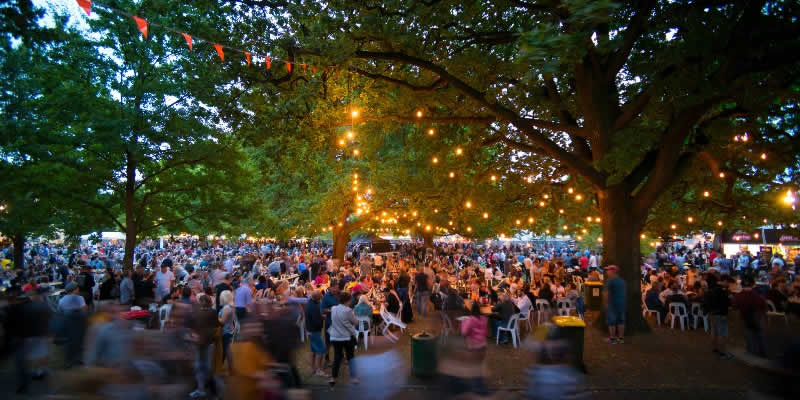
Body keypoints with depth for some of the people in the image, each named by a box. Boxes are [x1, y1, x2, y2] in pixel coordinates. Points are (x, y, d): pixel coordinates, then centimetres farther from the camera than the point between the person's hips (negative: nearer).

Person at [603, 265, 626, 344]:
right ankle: (621, 338, 17)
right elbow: (624, 292, 15)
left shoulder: (610, 281, -14)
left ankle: (612, 338, 3)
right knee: (621, 321, 12)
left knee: (611, 321, 0)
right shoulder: (622, 281, 9)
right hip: (622, 303, 7)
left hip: (612, 303, -7)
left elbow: (606, 293, -15)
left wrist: (606, 302, -5)